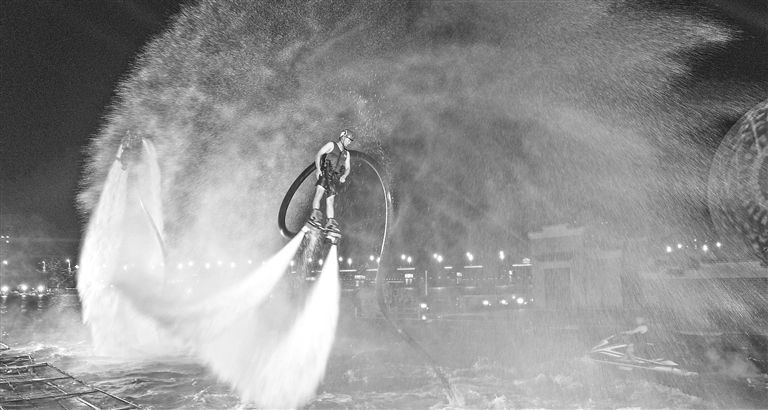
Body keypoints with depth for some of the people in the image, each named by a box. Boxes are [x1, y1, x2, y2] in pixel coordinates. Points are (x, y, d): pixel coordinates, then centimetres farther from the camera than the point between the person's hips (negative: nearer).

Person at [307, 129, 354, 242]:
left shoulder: (346, 153, 24)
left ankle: (330, 224, -11)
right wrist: (318, 168, -16)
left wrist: (344, 176, -5)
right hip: (325, 173, -4)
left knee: (330, 200, -4)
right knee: (319, 191, -27)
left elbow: (347, 168, 18)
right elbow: (318, 155, -1)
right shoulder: (331, 145, 8)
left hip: (335, 177, 4)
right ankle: (315, 214, -37)